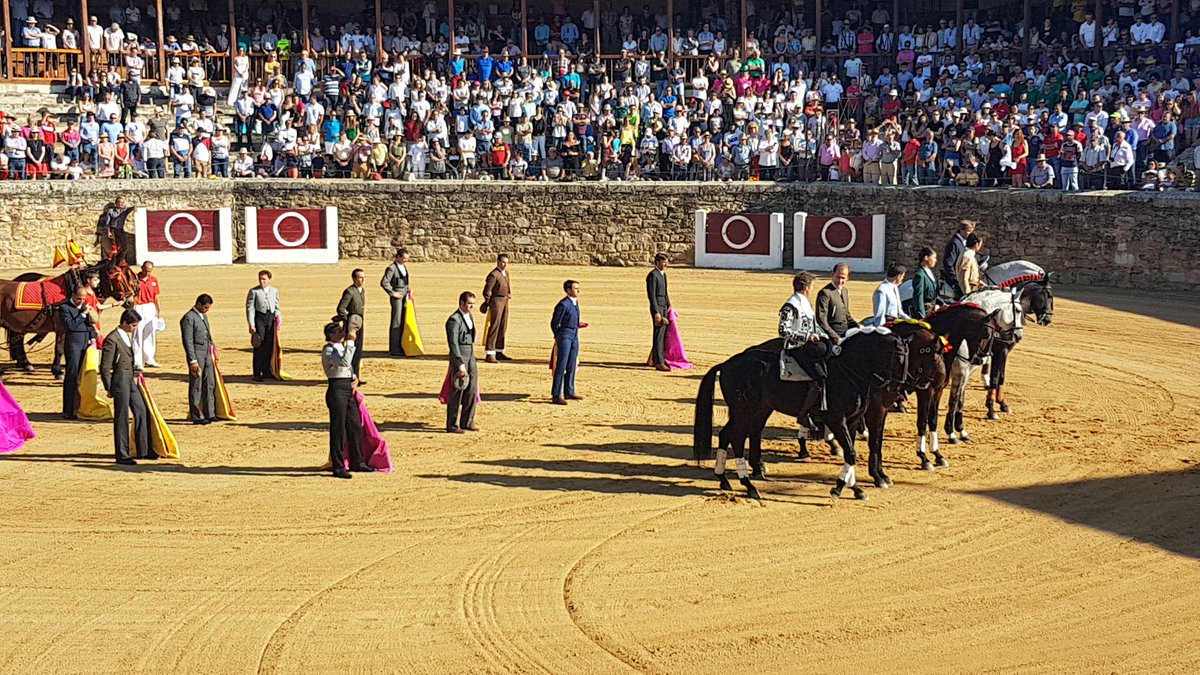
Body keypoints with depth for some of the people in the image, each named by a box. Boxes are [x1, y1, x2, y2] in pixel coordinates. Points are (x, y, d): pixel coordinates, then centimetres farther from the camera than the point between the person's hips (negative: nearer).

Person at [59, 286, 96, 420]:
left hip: (87, 343, 7)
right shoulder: (64, 308, -3)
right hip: (73, 343, -7)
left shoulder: (84, 307, 19)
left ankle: (79, 408, 11)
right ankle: (68, 411, -4)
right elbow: (69, 325, -16)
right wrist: (83, 314, -15)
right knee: (72, 376, -6)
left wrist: (93, 337, 8)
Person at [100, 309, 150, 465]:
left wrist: (136, 373, 13)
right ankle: (122, 455, 5)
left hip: (131, 378, 9)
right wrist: (109, 388, -11)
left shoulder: (130, 336, 12)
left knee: (141, 411, 11)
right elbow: (105, 367, -13)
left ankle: (143, 450, 20)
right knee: (122, 417, -2)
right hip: (120, 378, -9)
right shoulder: (112, 339, -14)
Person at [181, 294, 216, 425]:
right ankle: (197, 417, 4)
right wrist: (193, 360, -17)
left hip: (207, 354, 8)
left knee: (210, 384, 11)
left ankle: (210, 414, 19)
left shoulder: (203, 316, 14)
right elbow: (188, 341, -15)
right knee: (196, 387, -1)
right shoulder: (189, 318, -12)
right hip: (197, 354, -8)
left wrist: (213, 350, 16)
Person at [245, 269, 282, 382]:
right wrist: (251, 325, -10)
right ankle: (257, 374, -1)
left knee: (269, 347, 7)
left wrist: (278, 320, 5)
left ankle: (267, 371, 18)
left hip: (271, 318, 4)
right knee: (259, 347, -5)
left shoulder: (274, 291, 12)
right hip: (259, 319, -4)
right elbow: (250, 308, -3)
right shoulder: (254, 291, -1)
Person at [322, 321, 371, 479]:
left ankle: (357, 462, 25)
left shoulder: (342, 348, 16)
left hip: (348, 389, 9)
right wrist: (350, 342, -25)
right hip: (337, 389, -9)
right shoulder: (328, 350, -11)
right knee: (338, 429, -4)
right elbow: (344, 362, -27)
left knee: (355, 426, 13)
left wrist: (355, 379, 5)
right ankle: (338, 467, 2)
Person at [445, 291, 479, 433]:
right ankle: (452, 425, 6)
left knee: (472, 389, 10)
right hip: (459, 357, -8)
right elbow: (453, 344, -19)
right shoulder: (454, 320, -15)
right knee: (457, 391, -2)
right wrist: (460, 364, -22)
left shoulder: (469, 317, 13)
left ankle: (467, 422, 20)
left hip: (470, 357, 8)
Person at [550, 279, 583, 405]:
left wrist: (578, 324, 8)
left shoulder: (575, 302, 9)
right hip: (565, 335, -8)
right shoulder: (563, 304, -16)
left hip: (574, 336, 8)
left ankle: (569, 392, 24)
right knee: (561, 366, -6)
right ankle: (556, 395, -4)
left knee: (571, 366, 14)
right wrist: (558, 337, 1)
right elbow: (554, 323, -10)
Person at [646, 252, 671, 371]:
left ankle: (656, 358, 20)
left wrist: (669, 306, 19)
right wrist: (656, 312, -21)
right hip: (657, 308, -9)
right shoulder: (653, 275, -14)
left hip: (664, 307, 9)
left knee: (663, 334, 11)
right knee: (659, 334, -8)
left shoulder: (663, 274, 15)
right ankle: (659, 363, -7)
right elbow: (652, 295, -18)